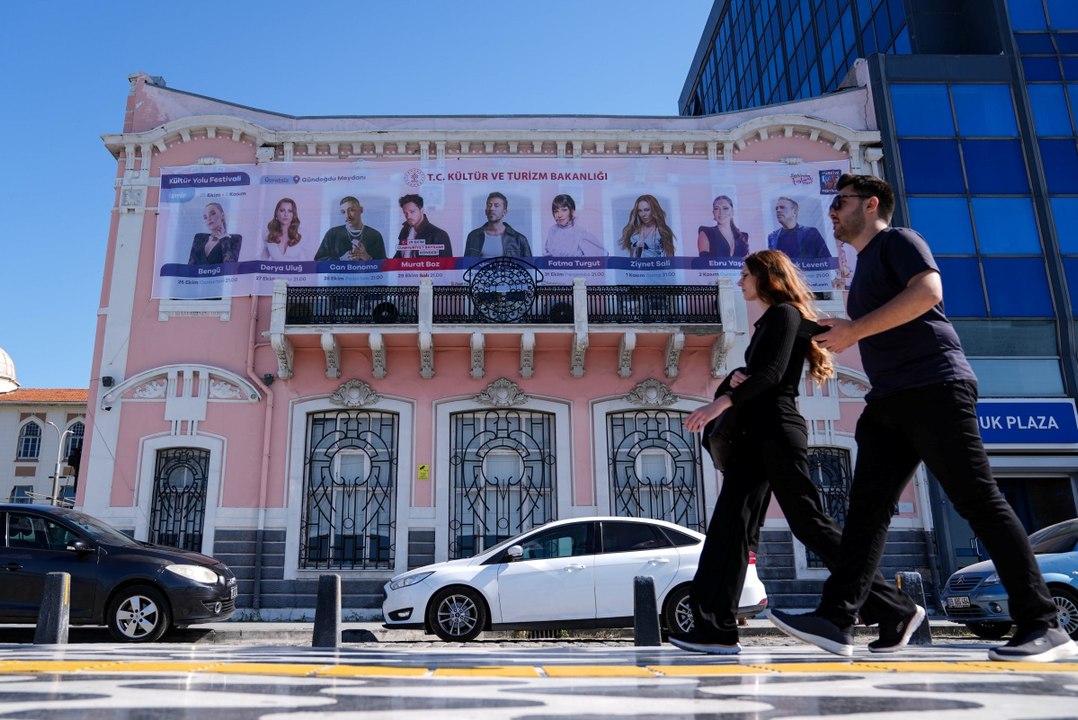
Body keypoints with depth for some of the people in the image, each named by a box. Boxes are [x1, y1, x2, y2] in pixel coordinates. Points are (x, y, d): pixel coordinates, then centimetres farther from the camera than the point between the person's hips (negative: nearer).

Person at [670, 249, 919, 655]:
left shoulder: (784, 314, -4)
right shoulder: (769, 322, 25)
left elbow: (773, 371, -18)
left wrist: (722, 401, -26)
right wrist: (736, 378, -2)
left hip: (777, 431, -9)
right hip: (757, 434, 9)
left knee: (809, 522, -7)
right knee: (730, 524, -1)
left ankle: (894, 609, 4)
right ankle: (716, 628, -5)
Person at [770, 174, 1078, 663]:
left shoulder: (898, 240, 3)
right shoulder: (865, 267, 29)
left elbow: (928, 292, -16)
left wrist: (853, 331, -14)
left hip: (934, 388, -9)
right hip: (890, 401, 9)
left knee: (979, 501, -8)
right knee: (867, 507, -3)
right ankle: (835, 620, -8)